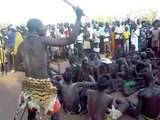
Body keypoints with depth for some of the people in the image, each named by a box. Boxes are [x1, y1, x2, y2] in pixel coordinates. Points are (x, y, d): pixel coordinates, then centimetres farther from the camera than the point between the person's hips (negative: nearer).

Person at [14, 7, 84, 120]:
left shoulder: (21, 45, 4)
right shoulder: (43, 40, -15)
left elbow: (17, 67, 11)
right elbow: (70, 40, -20)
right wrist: (78, 18, -14)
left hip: (28, 84, 7)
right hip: (43, 84, -6)